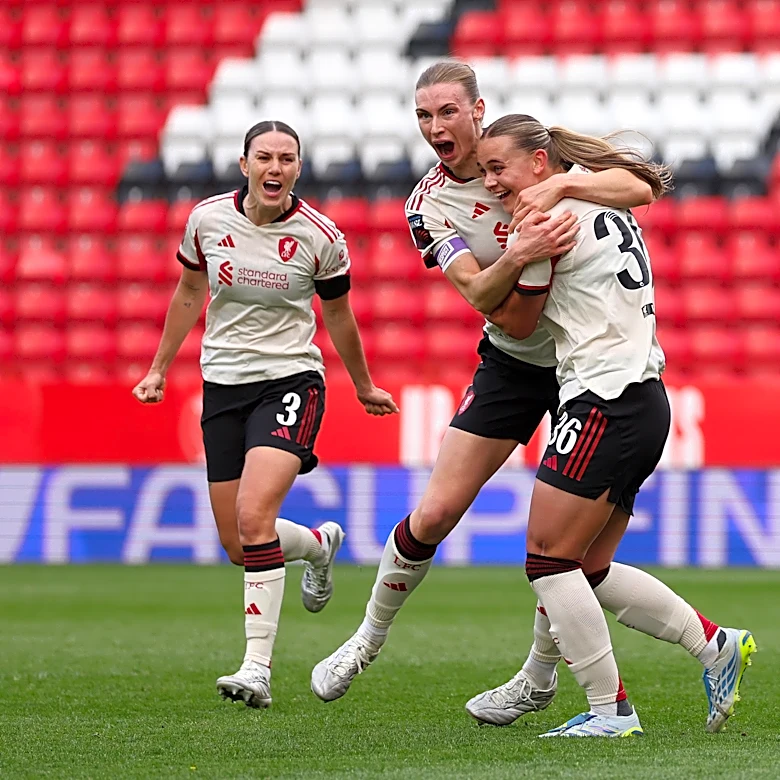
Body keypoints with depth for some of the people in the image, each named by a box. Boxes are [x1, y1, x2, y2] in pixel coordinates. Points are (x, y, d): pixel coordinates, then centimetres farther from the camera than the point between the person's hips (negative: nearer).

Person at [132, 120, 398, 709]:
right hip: (223, 387, 4)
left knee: (254, 518, -24)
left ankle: (258, 668, -22)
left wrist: (365, 387, 22)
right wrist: (159, 368, 21)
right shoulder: (207, 220, -2)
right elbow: (189, 293, 16)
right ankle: (319, 544, 38)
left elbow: (339, 316, 10)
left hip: (291, 381, -4)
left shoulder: (321, 237, -7)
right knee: (238, 546, 3)